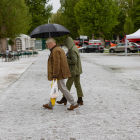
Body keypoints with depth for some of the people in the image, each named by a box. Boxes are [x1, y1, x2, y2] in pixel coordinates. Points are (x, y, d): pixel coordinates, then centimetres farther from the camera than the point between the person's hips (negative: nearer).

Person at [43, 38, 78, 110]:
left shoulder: (55, 51, -17)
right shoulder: (60, 49, 16)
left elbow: (56, 64, -24)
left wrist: (55, 76, -22)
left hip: (59, 74, -11)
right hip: (61, 73, 11)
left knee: (63, 89, -4)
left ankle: (74, 104, 1)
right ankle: (50, 105, 24)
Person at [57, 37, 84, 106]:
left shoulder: (72, 50, -20)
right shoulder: (74, 48, 11)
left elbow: (74, 61, -24)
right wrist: (67, 58, 7)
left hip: (74, 71, -10)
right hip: (77, 70, 10)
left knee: (68, 84, 0)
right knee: (77, 84, 10)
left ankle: (64, 98, 9)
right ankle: (80, 100, 13)